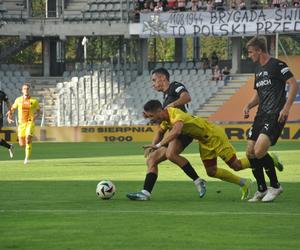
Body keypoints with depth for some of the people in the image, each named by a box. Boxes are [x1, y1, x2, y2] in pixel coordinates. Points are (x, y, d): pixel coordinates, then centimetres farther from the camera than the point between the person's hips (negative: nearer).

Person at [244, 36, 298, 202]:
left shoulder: (277, 65, -8)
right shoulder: (258, 70, 19)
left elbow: (294, 85, -13)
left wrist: (286, 108, -21)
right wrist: (248, 106, 8)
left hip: (275, 116, -9)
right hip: (261, 115, 9)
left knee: (259, 151, -21)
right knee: (250, 153, 3)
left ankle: (275, 186, -4)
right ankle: (262, 190, 16)